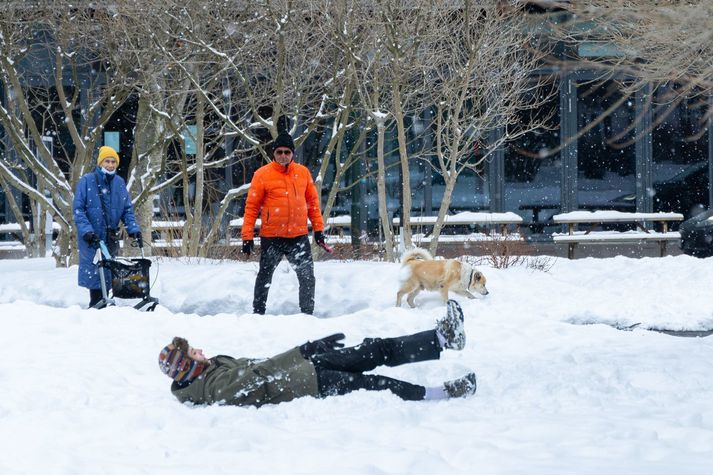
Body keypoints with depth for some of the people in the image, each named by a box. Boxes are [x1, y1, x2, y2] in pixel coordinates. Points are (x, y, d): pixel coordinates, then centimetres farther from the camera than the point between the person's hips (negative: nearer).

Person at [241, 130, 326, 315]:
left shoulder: (303, 172, 4)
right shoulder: (262, 174, -6)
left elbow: (312, 201, 13)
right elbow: (251, 206, -4)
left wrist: (318, 228, 10)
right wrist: (247, 236, -7)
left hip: (299, 237, 2)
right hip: (271, 237, -2)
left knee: (307, 277, 1)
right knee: (264, 277, 10)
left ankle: (307, 313, 12)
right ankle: (258, 312, 21)